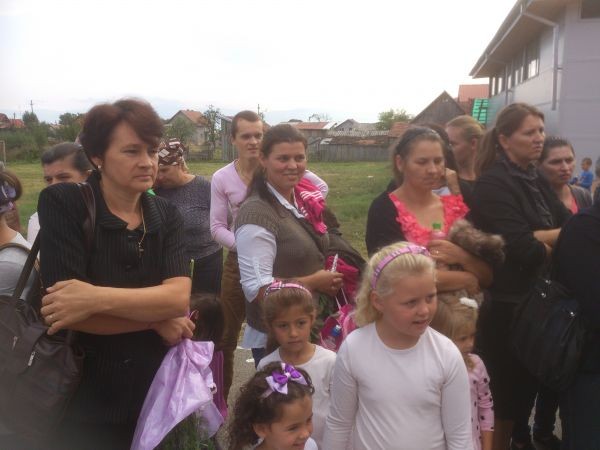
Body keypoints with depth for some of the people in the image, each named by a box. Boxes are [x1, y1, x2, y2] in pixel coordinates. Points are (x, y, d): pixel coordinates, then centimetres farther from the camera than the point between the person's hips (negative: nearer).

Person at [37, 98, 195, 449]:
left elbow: (179, 297, -15)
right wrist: (157, 319, -15)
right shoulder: (62, 204, -13)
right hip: (82, 396, -3)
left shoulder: (167, 215, -1)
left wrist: (97, 298, -27)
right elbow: (68, 312, -22)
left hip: (155, 390, 4)